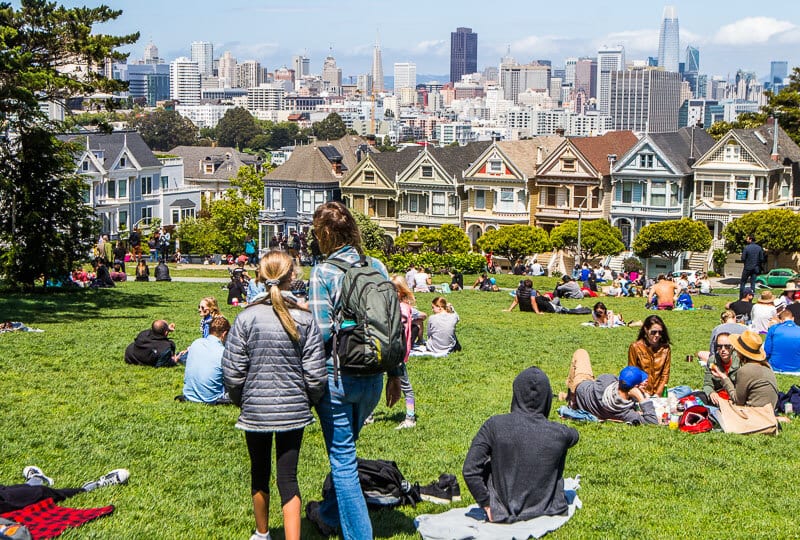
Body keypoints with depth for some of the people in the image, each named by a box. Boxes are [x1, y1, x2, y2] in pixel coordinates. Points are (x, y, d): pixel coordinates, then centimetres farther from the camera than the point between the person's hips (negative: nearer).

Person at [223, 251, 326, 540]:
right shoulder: (305, 319, -8)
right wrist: (310, 399, 13)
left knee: (259, 472, 18)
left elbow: (232, 370, -6)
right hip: (293, 409, 0)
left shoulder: (246, 318, -10)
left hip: (255, 409, 0)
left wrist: (240, 399, 12)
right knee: (288, 477, 4)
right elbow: (315, 373, -6)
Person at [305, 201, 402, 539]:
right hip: (372, 377, 6)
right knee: (344, 450, 24)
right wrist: (394, 374, 12)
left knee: (342, 458, 5)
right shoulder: (377, 267, 2)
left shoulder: (323, 272, -13)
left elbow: (322, 331, -18)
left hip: (337, 376, -6)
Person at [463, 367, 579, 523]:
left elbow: (469, 470, -18)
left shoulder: (494, 426, -16)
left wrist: (486, 505, -6)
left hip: (503, 514, 0)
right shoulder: (559, 433, -13)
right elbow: (574, 435, 14)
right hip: (547, 510, 0)